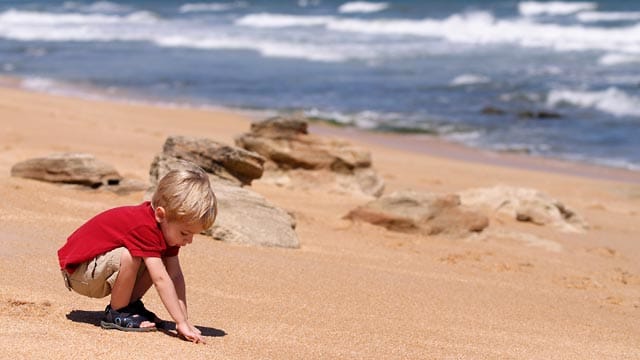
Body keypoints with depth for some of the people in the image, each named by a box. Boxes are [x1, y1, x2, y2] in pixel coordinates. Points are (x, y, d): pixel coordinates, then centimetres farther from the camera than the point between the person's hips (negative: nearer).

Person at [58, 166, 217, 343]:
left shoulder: (165, 226, -5)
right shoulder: (145, 228, -33)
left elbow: (176, 276, -7)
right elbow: (161, 279, -37)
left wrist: (184, 320, -15)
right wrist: (182, 323, -36)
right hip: (77, 271, -9)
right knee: (130, 256, -33)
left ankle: (130, 304, 6)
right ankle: (116, 313, -13)